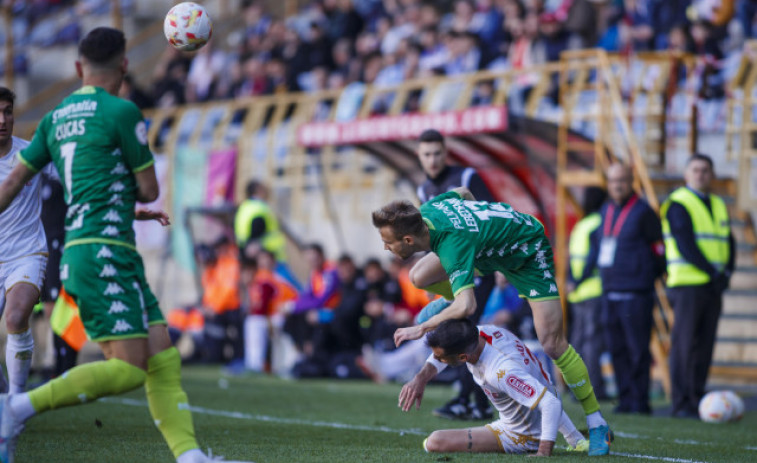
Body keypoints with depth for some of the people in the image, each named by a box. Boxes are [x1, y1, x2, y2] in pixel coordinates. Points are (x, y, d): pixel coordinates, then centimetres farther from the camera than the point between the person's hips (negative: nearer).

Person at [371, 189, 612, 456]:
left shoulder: (452, 245, -42)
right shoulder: (427, 210, -18)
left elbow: (466, 306, -52)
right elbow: (461, 193, 5)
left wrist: (422, 328, -42)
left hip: (528, 252, -8)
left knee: (551, 344, -15)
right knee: (420, 278, -5)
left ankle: (597, 425, -6)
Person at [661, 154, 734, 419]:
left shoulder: (718, 206, 18)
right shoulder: (678, 205, -5)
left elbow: (728, 243, 16)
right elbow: (685, 245, -14)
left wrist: (726, 272, -2)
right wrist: (712, 271, -18)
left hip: (713, 287, 7)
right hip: (688, 284, -7)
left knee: (704, 347, 6)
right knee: (685, 345, -8)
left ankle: (697, 400, 10)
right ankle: (682, 404, -7)